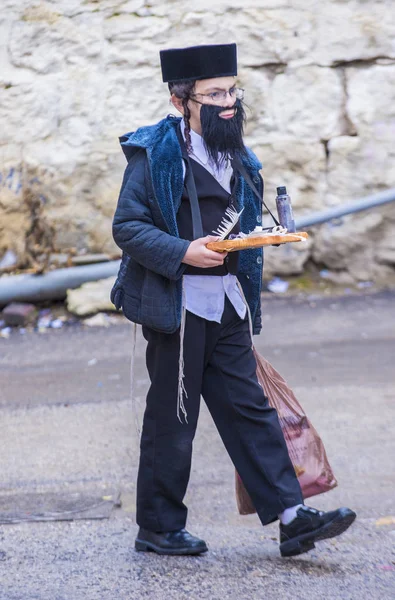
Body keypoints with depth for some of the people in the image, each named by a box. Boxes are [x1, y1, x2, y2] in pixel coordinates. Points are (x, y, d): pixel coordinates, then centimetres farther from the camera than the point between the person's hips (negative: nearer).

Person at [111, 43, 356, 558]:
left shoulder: (237, 157, 15)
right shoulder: (155, 153, -7)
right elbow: (127, 226, -13)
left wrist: (257, 239, 8)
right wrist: (184, 251, -24)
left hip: (228, 303, 6)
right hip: (178, 304, -6)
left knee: (249, 408, 5)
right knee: (172, 418, 2)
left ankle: (291, 516, 4)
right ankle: (158, 528, 15)